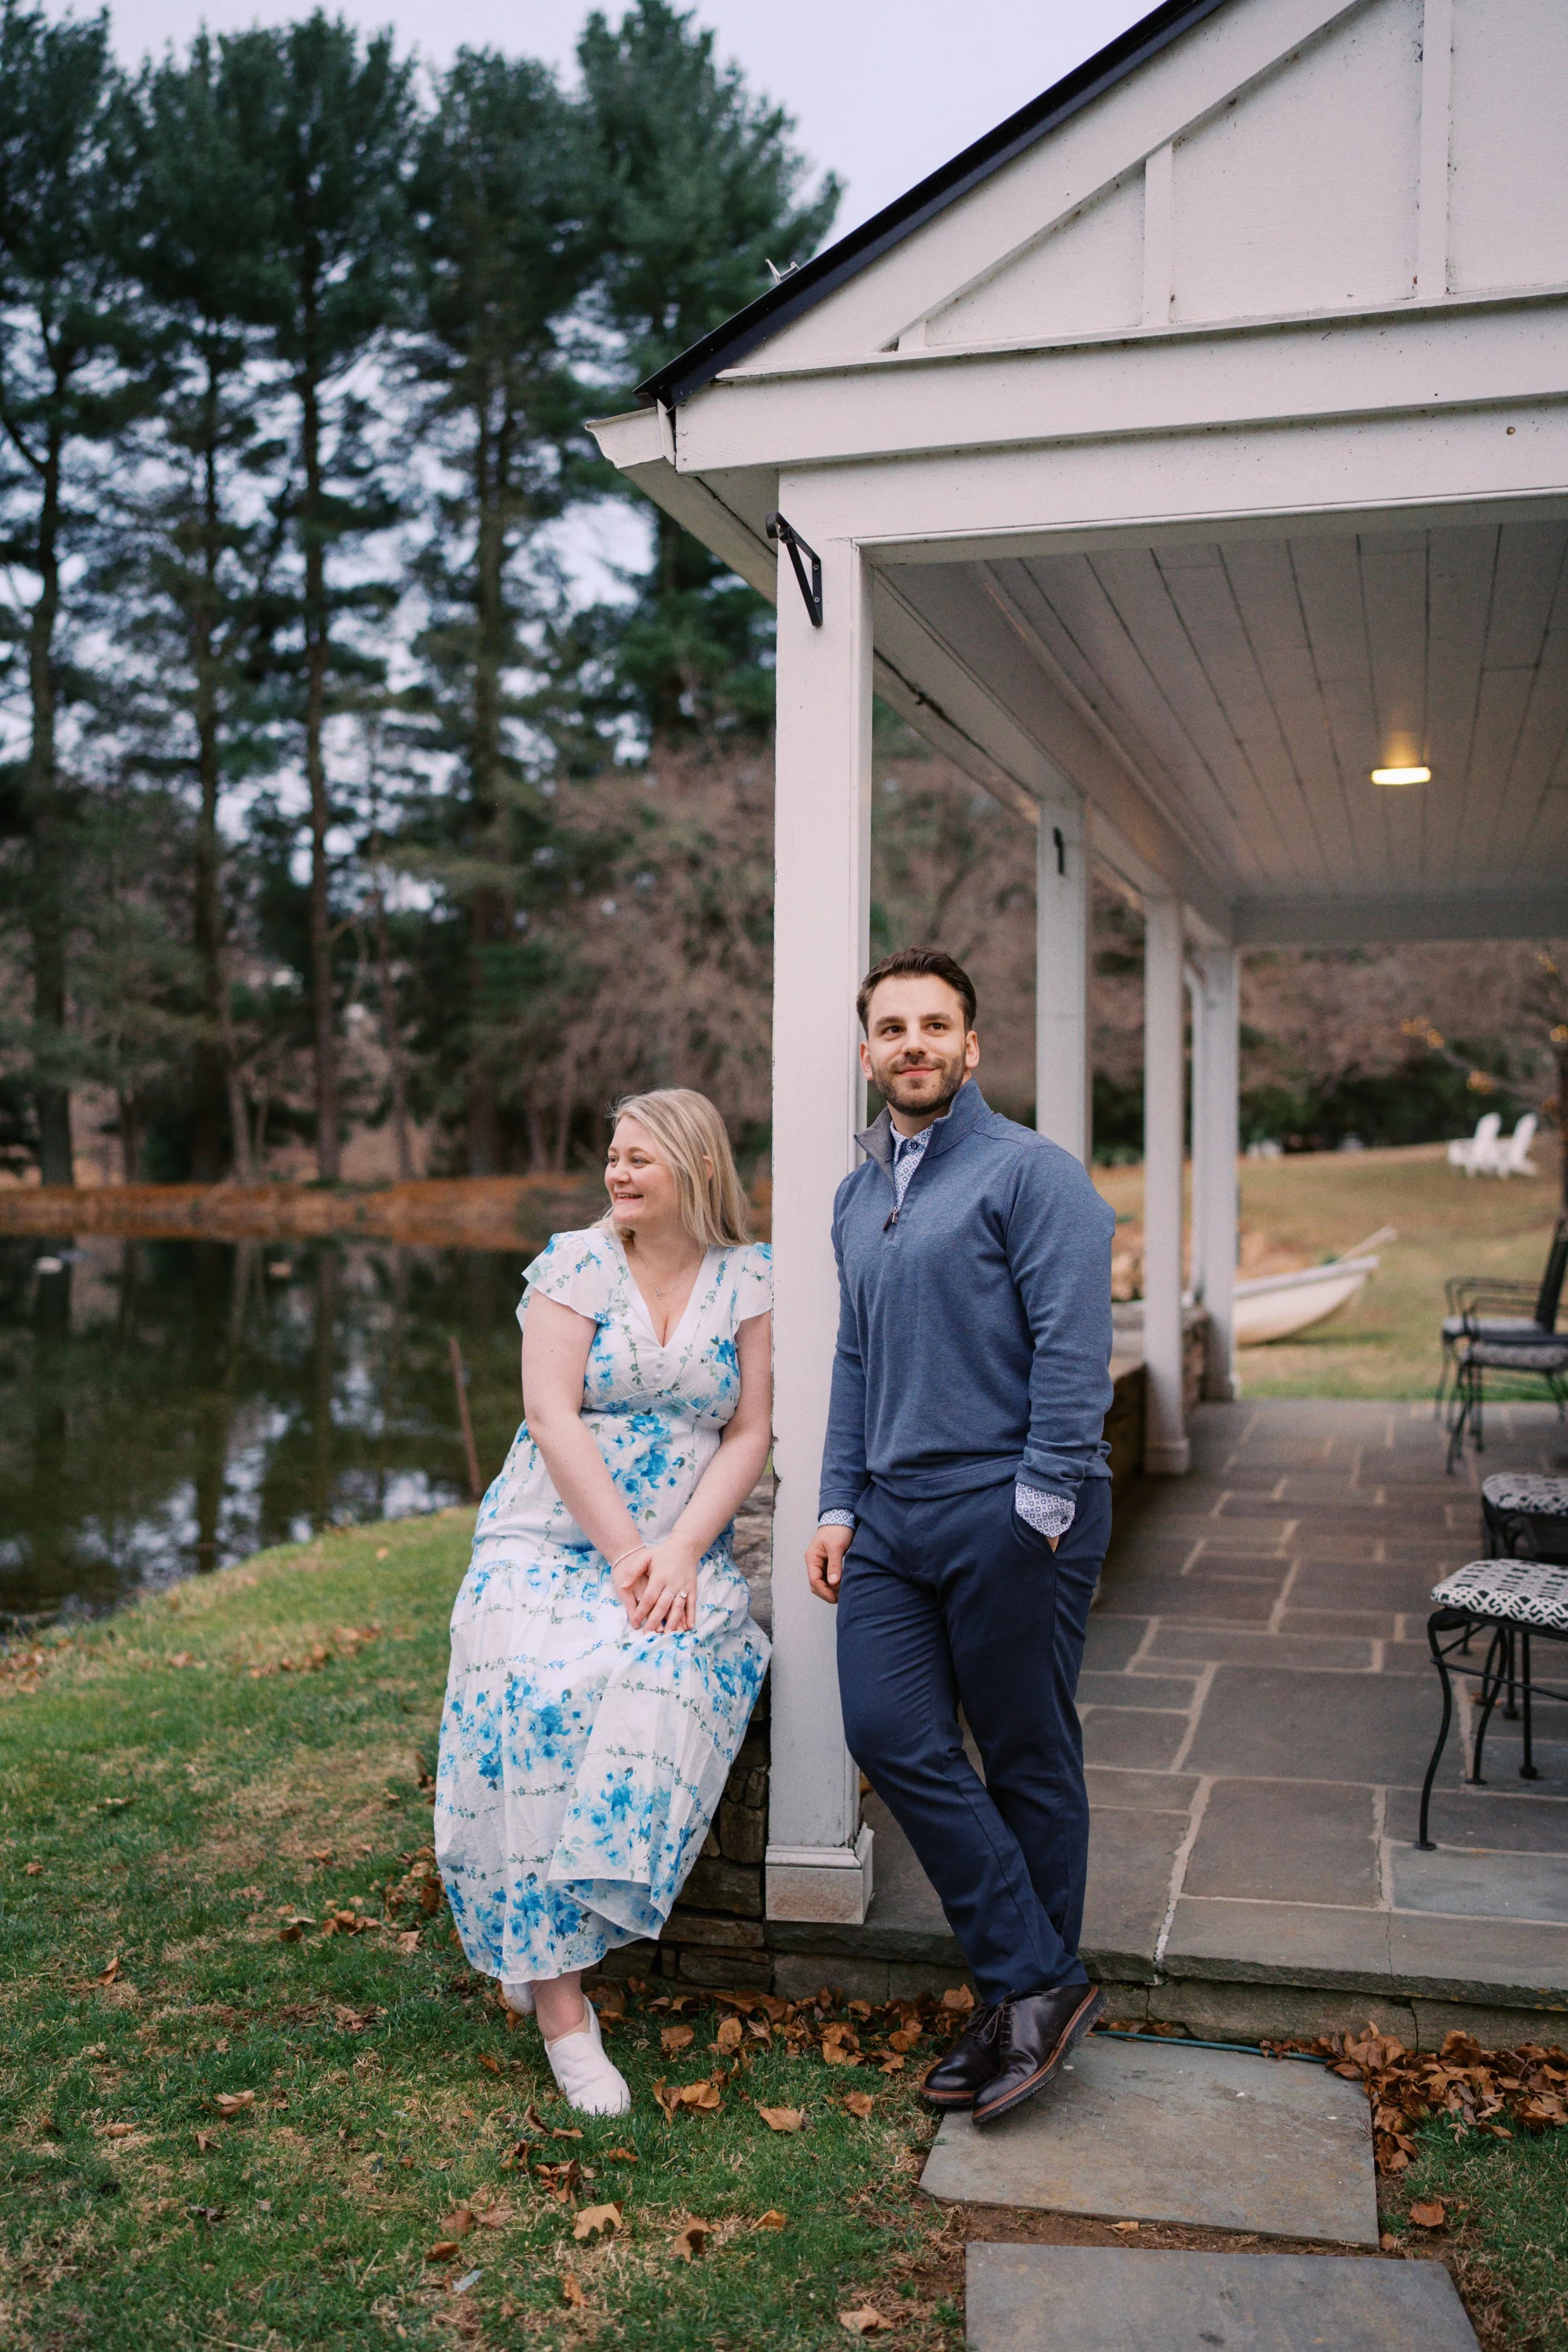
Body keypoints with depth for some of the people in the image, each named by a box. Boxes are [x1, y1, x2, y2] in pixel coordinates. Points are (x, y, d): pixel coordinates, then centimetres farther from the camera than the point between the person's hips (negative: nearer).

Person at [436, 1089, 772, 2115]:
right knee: (536, 1693, -28)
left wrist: (679, 1551, -14)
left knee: (658, 1681, -31)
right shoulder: (575, 1263, 1)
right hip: (552, 1539, -1)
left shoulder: (749, 1279, 4)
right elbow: (553, 1416, -8)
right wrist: (627, 1553, -16)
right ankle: (561, 2000, -19)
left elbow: (750, 1432, 0)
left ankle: (542, 1947, -13)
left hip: (684, 1553, 1)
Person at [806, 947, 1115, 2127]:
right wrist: (838, 1507, 13)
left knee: (1029, 1760, 6)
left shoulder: (1031, 1172, -7)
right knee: (894, 1738, -1)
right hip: (893, 1515, 7)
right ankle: (1036, 1981, 12)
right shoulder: (858, 1197, 16)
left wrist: (1041, 1508, -17)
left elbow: (1073, 1350, -13)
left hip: (1009, 1511, -7)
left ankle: (1032, 1990, 23)